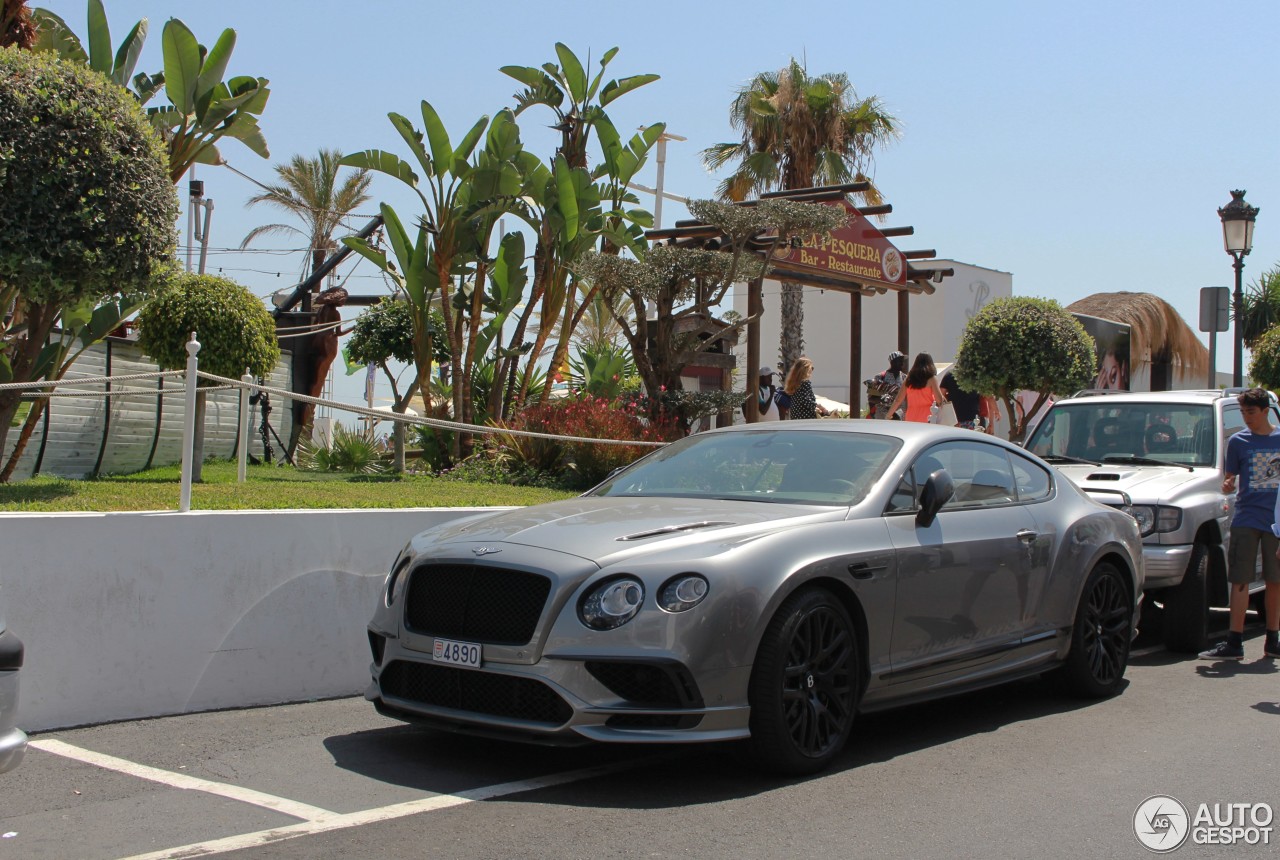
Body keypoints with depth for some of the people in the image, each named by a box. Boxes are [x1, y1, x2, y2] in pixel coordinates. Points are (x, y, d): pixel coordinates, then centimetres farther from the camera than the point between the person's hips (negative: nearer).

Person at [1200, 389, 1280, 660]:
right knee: (1240, 580, -5)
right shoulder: (1238, 441, 4)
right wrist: (1227, 485, -16)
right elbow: (1230, 478, 8)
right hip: (1246, 519, -1)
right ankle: (1234, 642, -7)